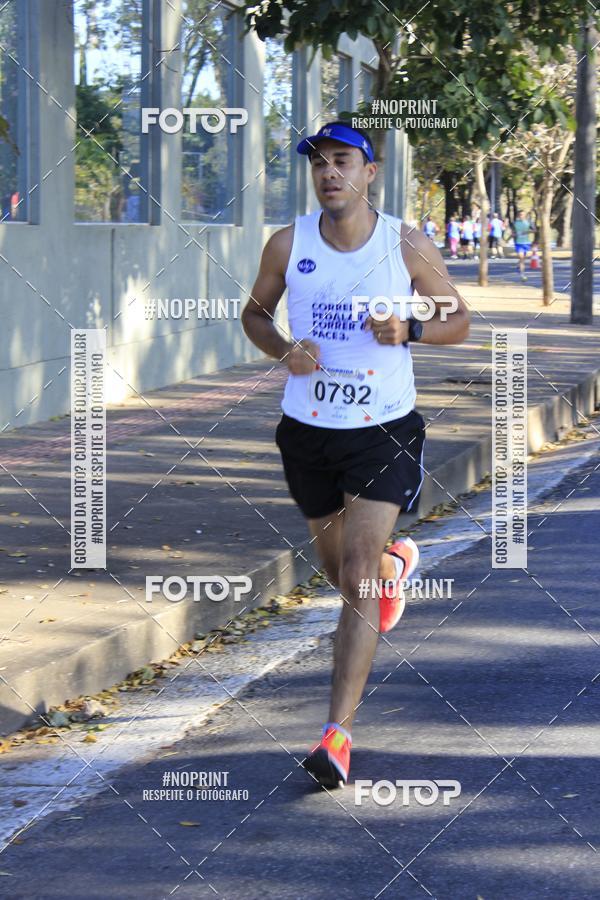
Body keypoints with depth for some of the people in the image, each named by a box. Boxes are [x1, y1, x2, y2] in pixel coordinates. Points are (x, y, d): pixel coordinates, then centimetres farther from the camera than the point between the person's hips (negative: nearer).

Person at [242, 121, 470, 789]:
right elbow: (255, 312, 12)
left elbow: (458, 321, 4)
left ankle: (338, 734, -13)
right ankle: (397, 564, 57)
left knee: (358, 581, -13)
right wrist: (284, 350, -10)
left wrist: (408, 330, -17)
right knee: (339, 570, 19)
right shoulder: (288, 245, -2)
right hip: (307, 428, 3)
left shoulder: (408, 247, -7)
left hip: (384, 430, -3)